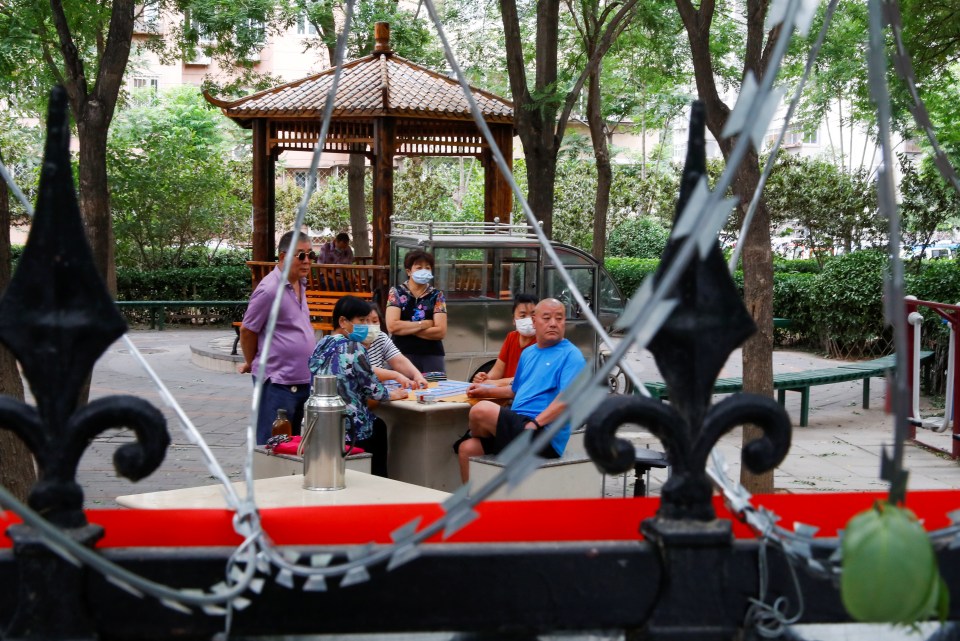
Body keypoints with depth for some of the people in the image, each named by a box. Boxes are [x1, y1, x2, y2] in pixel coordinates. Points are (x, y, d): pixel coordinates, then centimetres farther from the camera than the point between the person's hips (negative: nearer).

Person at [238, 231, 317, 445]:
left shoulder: (300, 284, 11)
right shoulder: (269, 290, -17)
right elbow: (247, 331, -9)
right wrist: (251, 364, 7)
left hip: (302, 380, 8)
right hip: (277, 382, -8)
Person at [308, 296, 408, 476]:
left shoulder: (322, 344, 8)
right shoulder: (353, 347, -15)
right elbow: (372, 388, -8)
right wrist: (391, 395, 11)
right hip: (347, 426, -7)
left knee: (377, 424, 29)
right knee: (380, 428, 24)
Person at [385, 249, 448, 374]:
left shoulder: (437, 296, 5)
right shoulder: (396, 293, 3)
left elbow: (440, 331, -5)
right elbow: (392, 326, -9)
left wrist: (405, 328, -7)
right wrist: (424, 324, -6)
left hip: (432, 356, 1)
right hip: (402, 354, -1)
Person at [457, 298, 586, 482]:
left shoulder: (571, 355, -4)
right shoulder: (528, 353, 22)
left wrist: (535, 423, -24)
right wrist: (487, 391, 22)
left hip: (545, 438, -8)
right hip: (517, 425, 8)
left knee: (482, 410, -24)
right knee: (466, 448, -10)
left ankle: (477, 435, 11)